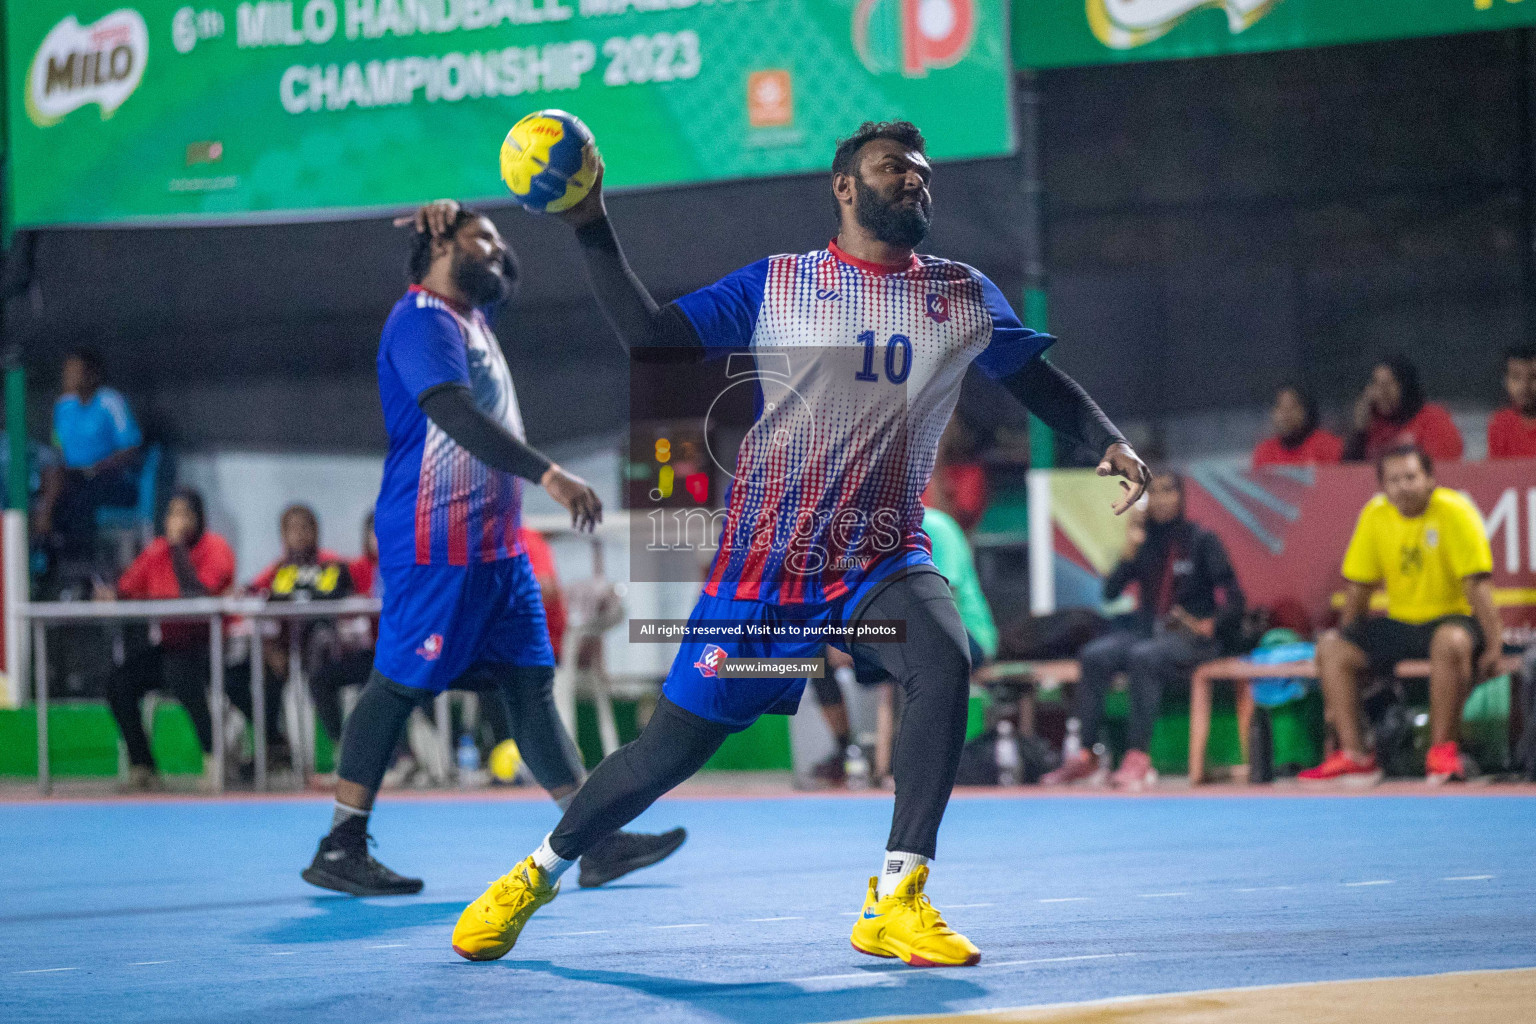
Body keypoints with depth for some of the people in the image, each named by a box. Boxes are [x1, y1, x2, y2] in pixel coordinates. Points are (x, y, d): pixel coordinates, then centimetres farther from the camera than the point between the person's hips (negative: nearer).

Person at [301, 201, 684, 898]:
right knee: (399, 684, -6)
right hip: (437, 544, -9)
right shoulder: (422, 322, -11)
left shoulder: (470, 317, 18)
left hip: (495, 545, 9)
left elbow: (503, 278, 41)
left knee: (531, 682, 5)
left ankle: (598, 843, 3)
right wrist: (550, 475, -33)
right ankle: (339, 849, -1)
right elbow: (458, 416, -25)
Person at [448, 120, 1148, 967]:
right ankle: (542, 870, 30)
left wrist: (1107, 440, -2)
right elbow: (650, 339, -1)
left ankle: (895, 901, -25)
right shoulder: (775, 286, 1)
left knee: (946, 660, -31)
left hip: (884, 562, 1)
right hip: (764, 562, -1)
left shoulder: (965, 297, 7)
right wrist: (593, 232, -10)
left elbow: (1039, 381, 16)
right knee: (667, 753, 3)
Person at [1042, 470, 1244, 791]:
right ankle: (1086, 754, -25)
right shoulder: (1145, 541, 11)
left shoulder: (1201, 540, -1)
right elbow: (1110, 592, 4)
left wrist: (1207, 625, -22)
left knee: (1143, 656, -36)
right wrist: (1129, 552, -9)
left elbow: (1233, 601, -5)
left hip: (1190, 636, -5)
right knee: (1094, 655, -23)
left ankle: (1137, 758, -39)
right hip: (1147, 629, 5)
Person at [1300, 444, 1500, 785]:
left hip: (1453, 618, -6)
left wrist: (1494, 644, -23)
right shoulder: (1375, 514, 1)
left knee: (1451, 641, -39)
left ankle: (1442, 750, -28)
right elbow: (1359, 586, 9)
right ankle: (1355, 756, -18)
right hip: (1399, 622, 6)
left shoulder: (1454, 511, -14)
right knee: (1330, 646, -13)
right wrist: (1350, 638, 8)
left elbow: (1476, 582, -18)